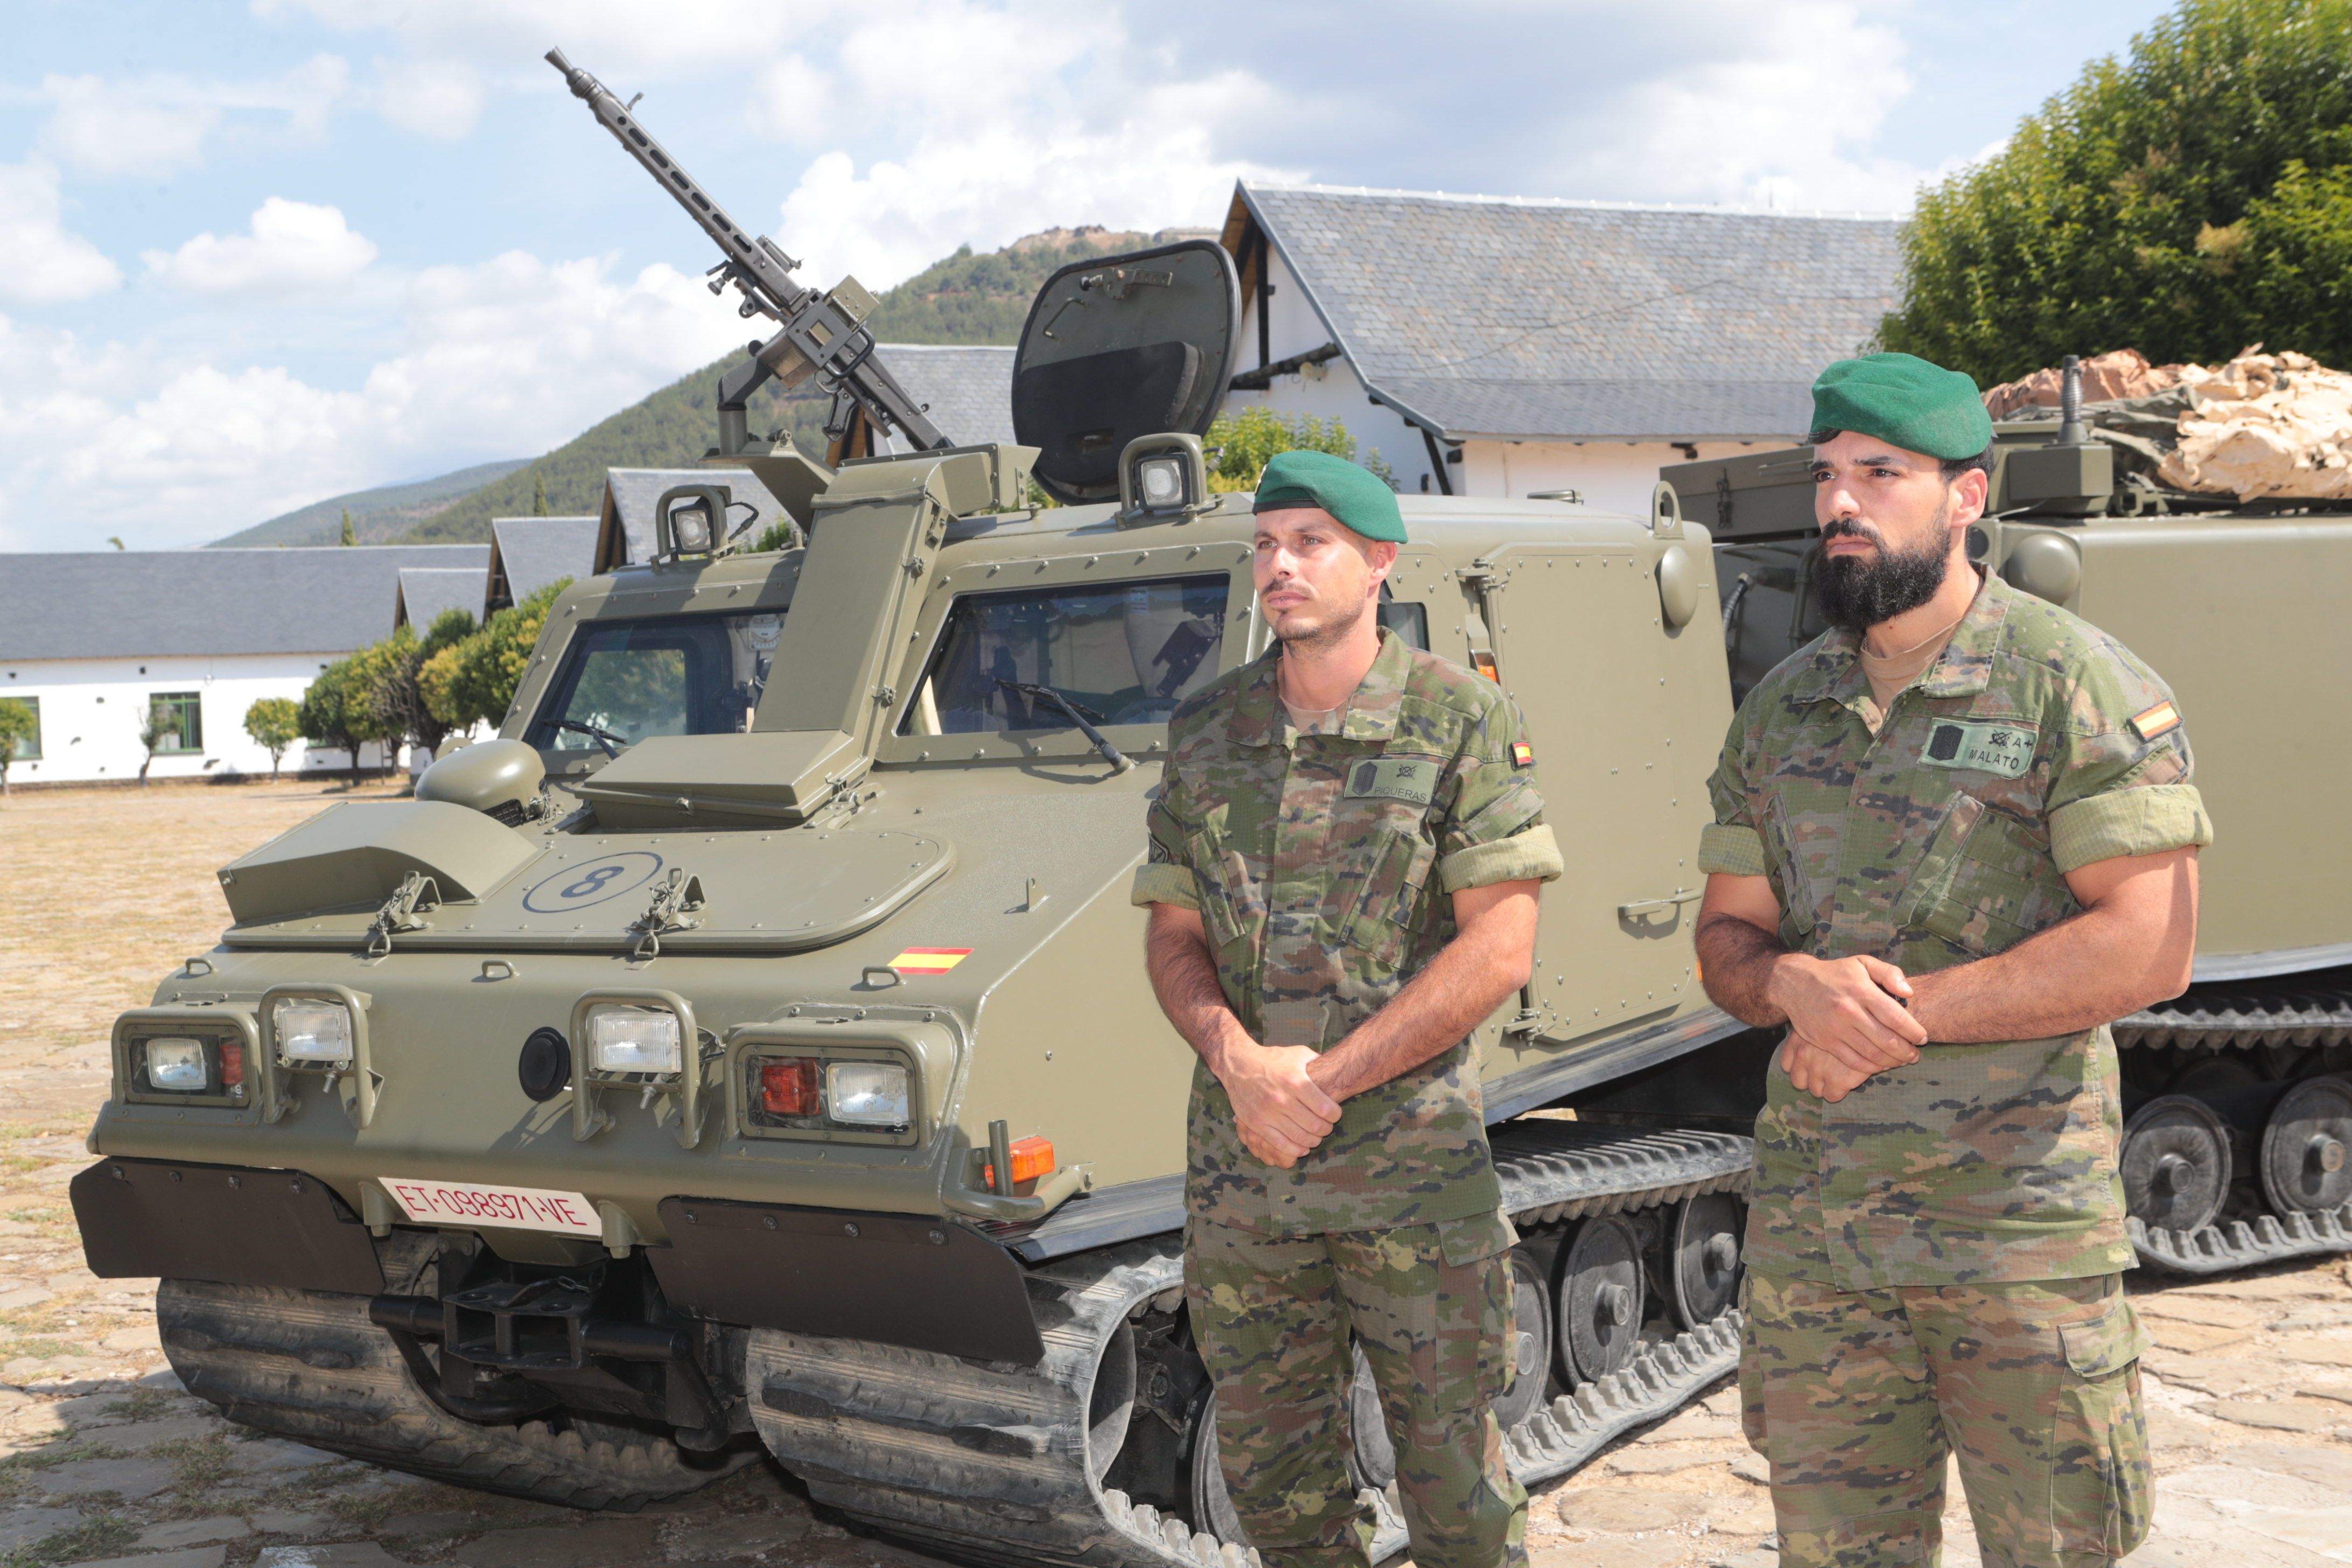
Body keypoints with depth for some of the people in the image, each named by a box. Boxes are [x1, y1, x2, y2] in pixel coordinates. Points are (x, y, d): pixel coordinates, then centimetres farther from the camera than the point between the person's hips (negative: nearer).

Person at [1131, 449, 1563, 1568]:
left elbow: (1499, 949, -11)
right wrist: (1241, 1063, -13)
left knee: (1453, 1469, 6)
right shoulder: (1206, 732, 7)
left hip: (1415, 1160, -4)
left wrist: (1325, 1078, -15)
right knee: (1271, 1470, 13)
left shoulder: (1463, 721, -5)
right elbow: (1173, 939, 8)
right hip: (1237, 1166, 4)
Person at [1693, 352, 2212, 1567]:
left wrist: (1905, 1010, -16)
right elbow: (1726, 936, 13)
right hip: (1808, 1226, 5)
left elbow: (2148, 949, -15)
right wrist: (1796, 985, -12)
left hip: (2021, 1229, -5)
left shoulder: (2081, 686, -7)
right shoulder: (1780, 711, 10)